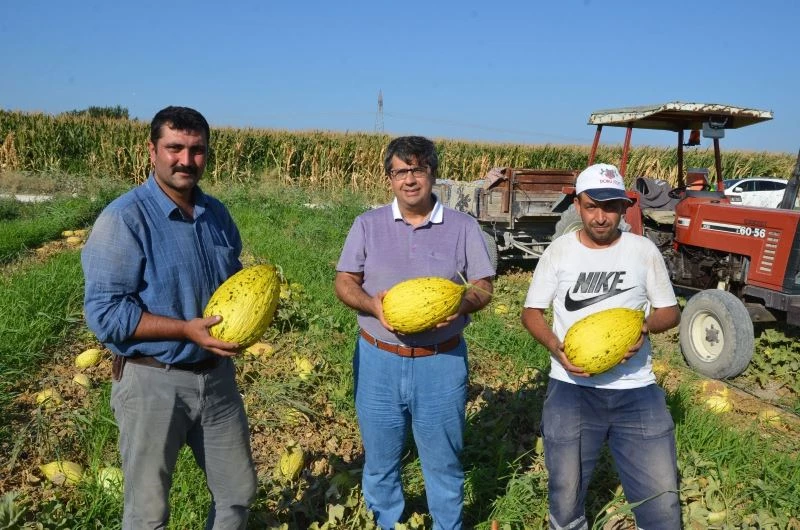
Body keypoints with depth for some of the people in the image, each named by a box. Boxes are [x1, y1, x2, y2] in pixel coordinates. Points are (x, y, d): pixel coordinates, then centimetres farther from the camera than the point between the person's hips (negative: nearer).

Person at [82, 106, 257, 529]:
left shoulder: (216, 214, 5)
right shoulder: (124, 219, -16)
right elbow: (104, 312, -19)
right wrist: (187, 329, -25)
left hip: (216, 375, 6)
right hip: (152, 382, -5)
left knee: (239, 491, 19)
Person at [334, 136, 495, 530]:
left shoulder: (463, 227, 1)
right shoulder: (367, 224, 3)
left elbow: (484, 286, 2)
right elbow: (344, 282, 3)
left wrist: (463, 303, -21)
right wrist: (371, 304, -18)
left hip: (442, 363, -1)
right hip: (378, 362, 1)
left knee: (443, 462, 12)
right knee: (379, 460, 15)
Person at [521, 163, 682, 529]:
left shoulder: (643, 250, 1)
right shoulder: (559, 251, 0)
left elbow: (670, 311, 8)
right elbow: (531, 312, 4)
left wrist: (646, 326, -15)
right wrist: (554, 345, -16)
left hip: (636, 390, 1)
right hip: (571, 389, 0)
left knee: (661, 495, 4)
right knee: (566, 494, 12)